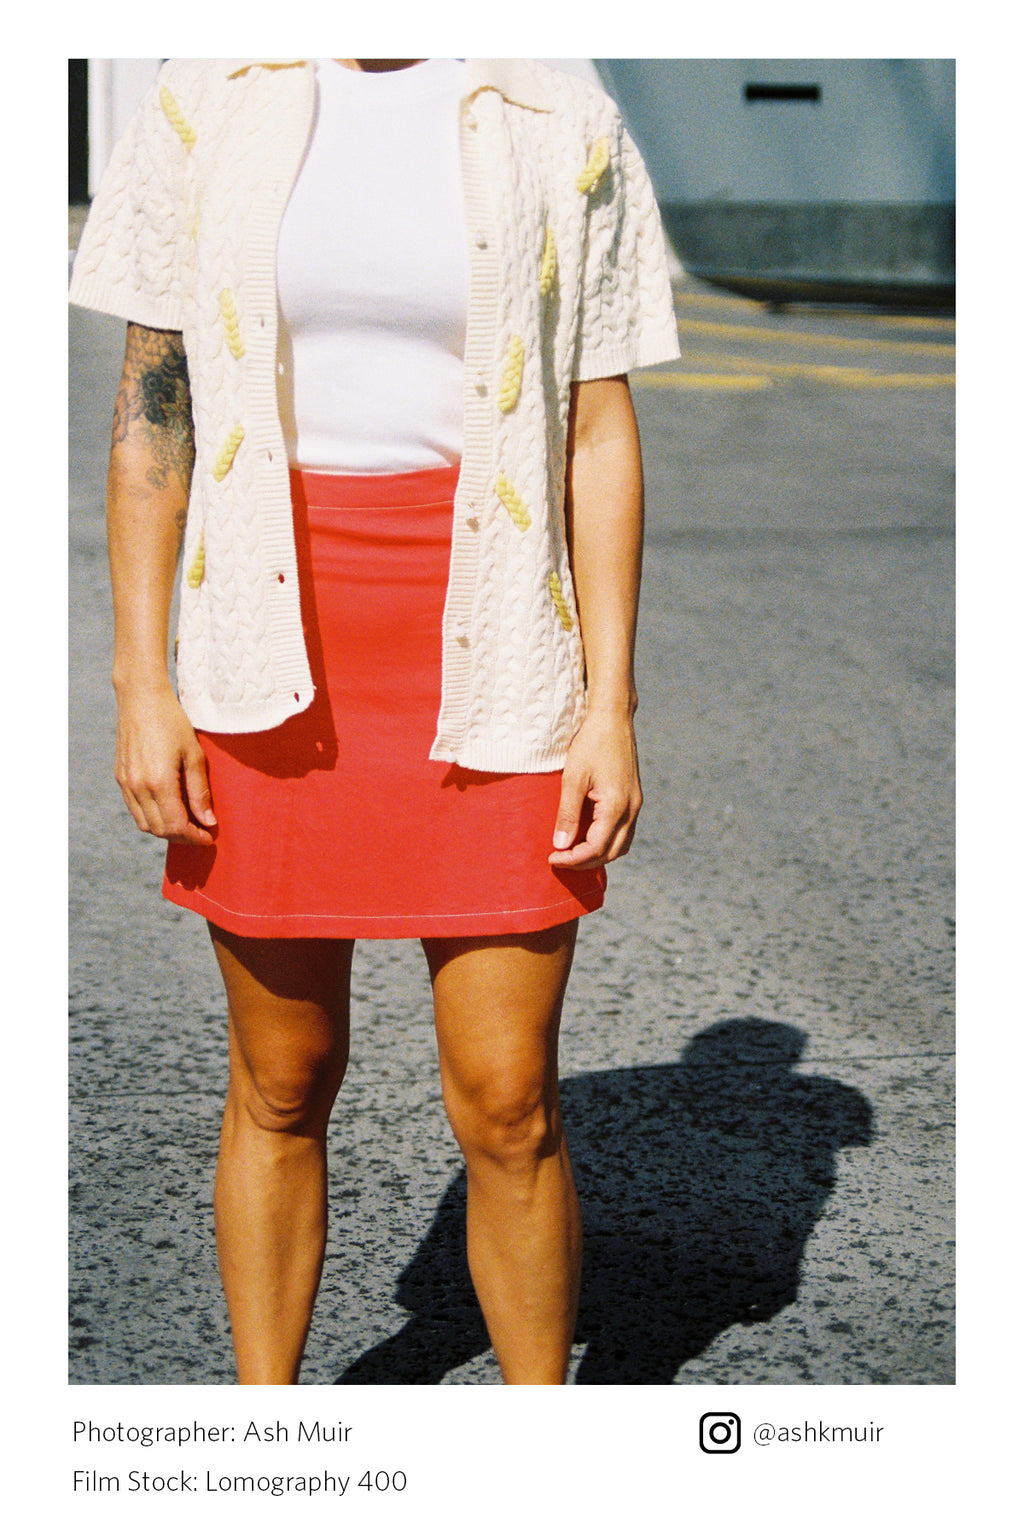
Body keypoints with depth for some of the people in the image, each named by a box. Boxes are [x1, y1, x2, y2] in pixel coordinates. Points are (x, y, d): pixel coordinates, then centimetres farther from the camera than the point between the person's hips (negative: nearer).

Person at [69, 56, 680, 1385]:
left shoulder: (562, 127, 2)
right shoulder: (205, 105, 4)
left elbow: (600, 430, 2)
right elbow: (151, 404, 4)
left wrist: (611, 703, -3)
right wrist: (141, 684, -1)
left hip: (488, 654, -1)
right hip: (271, 650, 1)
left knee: (507, 1102, 1)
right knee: (281, 1081, 11)